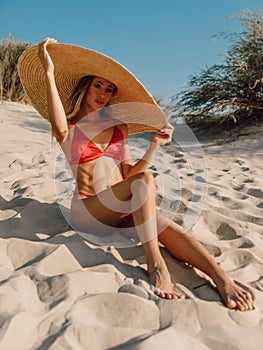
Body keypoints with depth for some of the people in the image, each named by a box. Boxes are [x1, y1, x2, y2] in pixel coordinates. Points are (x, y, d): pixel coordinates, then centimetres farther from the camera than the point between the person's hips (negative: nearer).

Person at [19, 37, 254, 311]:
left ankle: (222, 278, -41)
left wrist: (154, 146, -4)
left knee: (165, 226, -29)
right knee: (144, 181, -32)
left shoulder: (119, 128, 16)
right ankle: (156, 266, -36)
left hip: (122, 210, 4)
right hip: (87, 211, -3)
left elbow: (128, 173, 10)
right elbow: (59, 126, -23)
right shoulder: (69, 127, 5)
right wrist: (49, 73, -26)